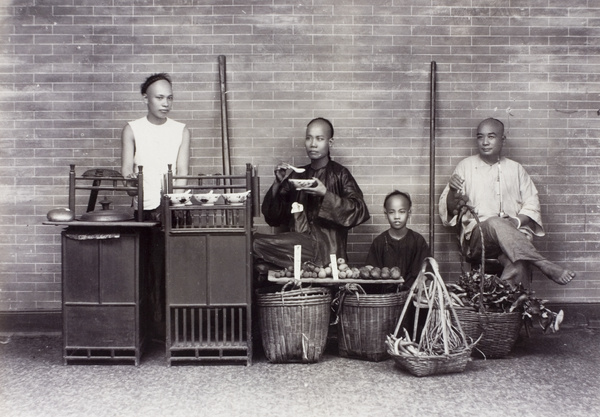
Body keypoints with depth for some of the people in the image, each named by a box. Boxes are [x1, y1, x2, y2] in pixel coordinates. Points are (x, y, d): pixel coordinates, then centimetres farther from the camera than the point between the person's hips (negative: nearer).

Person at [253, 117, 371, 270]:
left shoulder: (339, 174, 1)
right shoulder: (296, 175, 14)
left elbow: (360, 212, -8)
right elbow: (272, 218, 12)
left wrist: (325, 194, -18)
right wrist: (278, 183, -4)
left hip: (324, 249, -5)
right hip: (296, 245, 5)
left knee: (256, 243, -22)